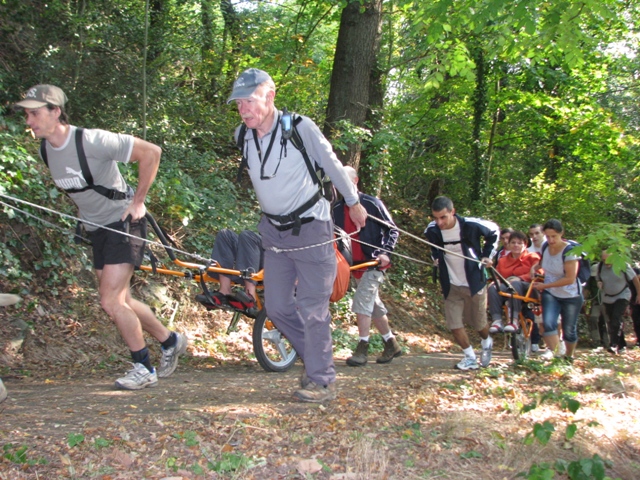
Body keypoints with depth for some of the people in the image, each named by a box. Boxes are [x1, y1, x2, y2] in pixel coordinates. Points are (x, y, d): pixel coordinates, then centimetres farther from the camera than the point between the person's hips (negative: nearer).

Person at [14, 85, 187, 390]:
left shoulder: (93, 141, -24)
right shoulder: (45, 150, -2)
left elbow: (151, 152, -22)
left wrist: (137, 201, -17)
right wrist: (83, 210, 11)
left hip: (123, 223, -8)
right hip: (96, 228, 8)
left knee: (110, 302, -12)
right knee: (121, 300, 12)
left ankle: (144, 368, 4)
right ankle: (170, 341, 33)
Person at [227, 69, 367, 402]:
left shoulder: (301, 128, -18)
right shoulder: (242, 136, -3)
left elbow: (332, 166, -4)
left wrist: (354, 204, 8)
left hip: (310, 228, -5)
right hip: (274, 231, 6)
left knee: (311, 308, -5)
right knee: (276, 306, 6)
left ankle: (322, 381, 8)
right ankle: (315, 356, 28)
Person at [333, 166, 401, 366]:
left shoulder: (372, 203, -6)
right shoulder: (337, 208, 9)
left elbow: (392, 230, -3)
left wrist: (385, 252, -15)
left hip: (374, 262, -6)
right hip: (356, 265, 6)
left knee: (362, 301, -18)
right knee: (373, 305, 12)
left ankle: (362, 349, -14)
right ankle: (392, 344, 25)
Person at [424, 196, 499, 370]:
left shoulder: (471, 225, -23)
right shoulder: (432, 231, -15)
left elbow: (494, 231, 0)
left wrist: (487, 254, -5)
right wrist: (436, 258, -5)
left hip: (474, 283, -2)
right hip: (451, 286, 2)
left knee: (479, 323, 12)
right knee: (454, 324, -5)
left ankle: (487, 343, 45)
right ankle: (470, 357, 14)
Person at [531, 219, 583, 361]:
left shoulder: (569, 251, -22)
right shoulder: (545, 247, -5)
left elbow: (570, 279, -25)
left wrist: (545, 285, -24)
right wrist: (534, 267, -3)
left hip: (571, 296, -3)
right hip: (550, 293, 4)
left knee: (569, 330, 8)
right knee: (548, 322, -22)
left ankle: (569, 357, 31)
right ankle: (553, 350, -16)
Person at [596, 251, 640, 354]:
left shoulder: (622, 265, -18)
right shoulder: (600, 266, -8)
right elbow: (598, 279, 10)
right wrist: (599, 283, -15)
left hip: (622, 296, -5)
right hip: (607, 298, 5)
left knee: (616, 319, -22)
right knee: (610, 322, 7)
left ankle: (614, 345, -28)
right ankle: (621, 344, 22)